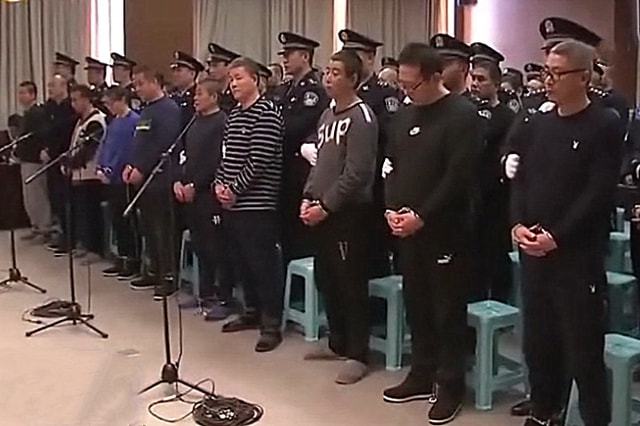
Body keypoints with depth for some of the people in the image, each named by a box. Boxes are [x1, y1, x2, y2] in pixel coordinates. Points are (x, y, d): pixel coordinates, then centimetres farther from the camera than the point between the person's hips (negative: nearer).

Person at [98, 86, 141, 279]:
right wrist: (100, 168, 3)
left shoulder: (134, 121, -12)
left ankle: (133, 261, 6)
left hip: (124, 178, -8)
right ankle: (122, 259, 21)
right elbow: (105, 146, 17)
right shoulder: (113, 122, 14)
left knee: (127, 221, -2)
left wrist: (111, 171, -14)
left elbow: (127, 150, -16)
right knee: (116, 220, 12)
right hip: (110, 179, 8)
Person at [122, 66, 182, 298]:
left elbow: (163, 146, -19)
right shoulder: (146, 110, 17)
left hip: (160, 180, -9)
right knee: (149, 228, 14)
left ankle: (168, 276, 3)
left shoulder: (169, 109, -12)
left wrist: (142, 170, -17)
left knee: (163, 229, -4)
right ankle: (154, 271, 24)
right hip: (144, 179, 9)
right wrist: (131, 165, 8)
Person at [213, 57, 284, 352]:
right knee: (242, 261, 15)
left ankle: (272, 324, 4)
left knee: (263, 263, -3)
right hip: (231, 203, 8)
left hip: (257, 203, -8)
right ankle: (253, 312, 29)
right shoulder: (233, 114, 16)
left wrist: (235, 189, -13)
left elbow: (259, 161, -16)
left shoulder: (266, 113, -10)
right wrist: (220, 184, 2)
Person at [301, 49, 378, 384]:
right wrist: (308, 199, 7)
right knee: (325, 279, 16)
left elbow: (356, 174, -18)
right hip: (321, 211, 9)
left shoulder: (361, 117, -12)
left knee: (351, 285, 0)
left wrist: (325, 206, -15)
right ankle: (337, 342, 31)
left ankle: (357, 354, 11)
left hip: (349, 213, -9)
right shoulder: (327, 115, 14)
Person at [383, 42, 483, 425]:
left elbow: (459, 177, -17)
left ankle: (450, 387, 15)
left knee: (448, 311, 3)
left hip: (446, 231, -7)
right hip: (408, 229, 7)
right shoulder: (406, 114, 12)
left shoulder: (463, 116, -11)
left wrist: (422, 217, -17)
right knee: (417, 305, 14)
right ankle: (422, 376, 27)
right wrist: (392, 208, 0)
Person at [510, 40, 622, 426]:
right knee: (538, 338, 13)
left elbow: (600, 193, -13)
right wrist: (518, 224, -6)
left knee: (583, 347, 0)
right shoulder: (537, 125, 12)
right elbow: (521, 180, 11)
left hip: (579, 254, -6)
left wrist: (557, 237, -17)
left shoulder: (605, 125, -6)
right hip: (533, 251, 6)